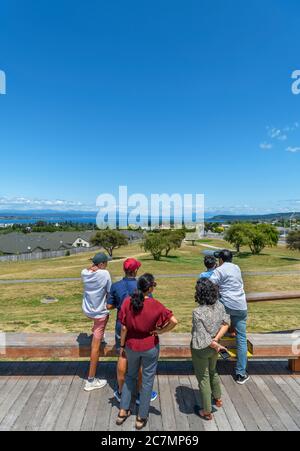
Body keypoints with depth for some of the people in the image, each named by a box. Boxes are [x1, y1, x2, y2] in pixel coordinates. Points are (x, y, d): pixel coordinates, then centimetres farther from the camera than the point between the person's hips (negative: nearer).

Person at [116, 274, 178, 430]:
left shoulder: (127, 302, -15)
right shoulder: (155, 305, -21)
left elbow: (124, 328, -8)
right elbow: (173, 321, -26)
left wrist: (122, 345, 4)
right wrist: (160, 331, -11)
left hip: (131, 346, 3)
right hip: (150, 347, -3)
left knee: (131, 376, 27)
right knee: (147, 381, 17)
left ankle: (123, 411, 35)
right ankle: (141, 418, 31)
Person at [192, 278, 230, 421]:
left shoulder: (198, 312, -32)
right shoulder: (219, 305, -15)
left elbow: (202, 337, -27)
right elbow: (226, 323, -8)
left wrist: (217, 346, -12)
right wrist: (217, 339, -14)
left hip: (201, 349, -5)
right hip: (214, 347, 6)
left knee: (203, 378, 17)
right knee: (212, 371, 32)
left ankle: (207, 412, 37)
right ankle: (218, 398, 53)